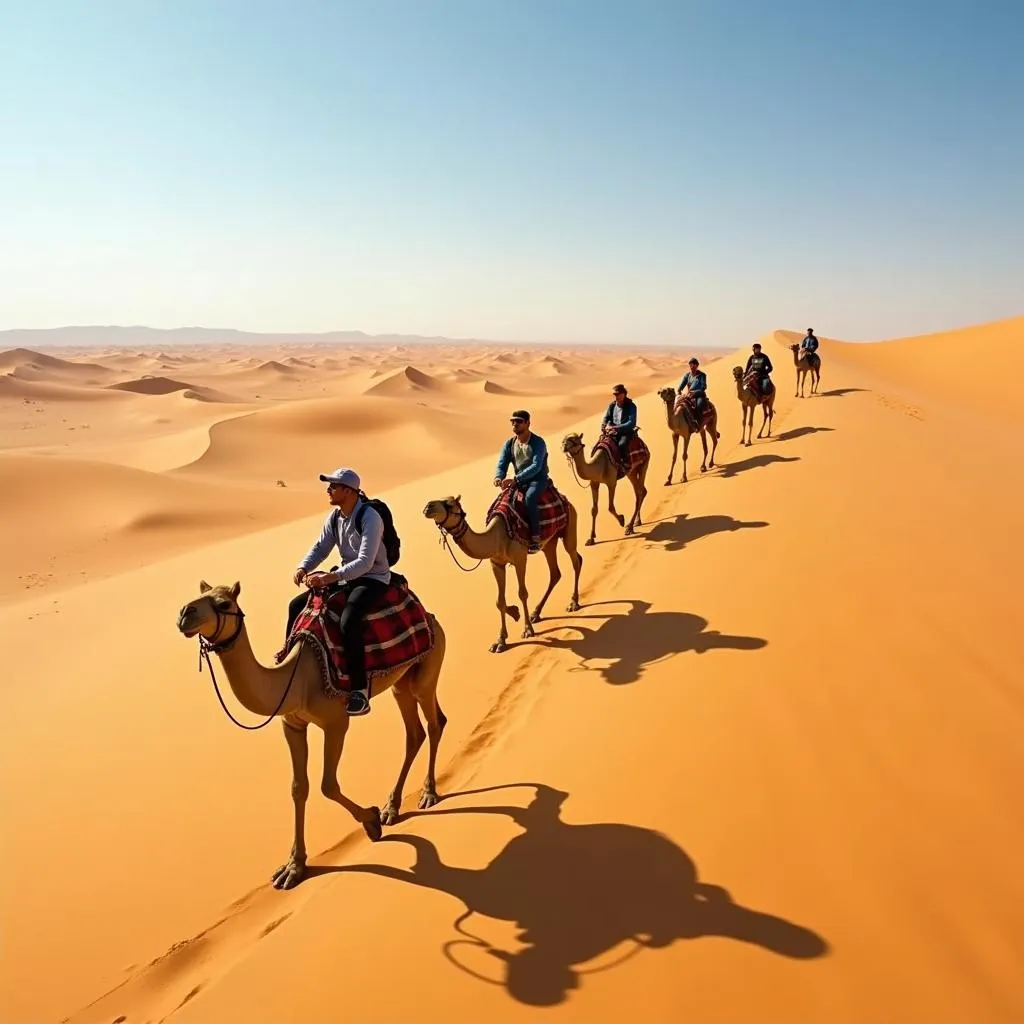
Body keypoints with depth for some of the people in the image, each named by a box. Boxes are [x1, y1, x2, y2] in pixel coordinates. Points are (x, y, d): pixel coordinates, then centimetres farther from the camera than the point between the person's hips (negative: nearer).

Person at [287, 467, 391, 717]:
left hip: (373, 578, -9)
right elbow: (320, 548, 7)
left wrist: (330, 577, -40)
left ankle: (360, 690, -28)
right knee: (297, 605, 3)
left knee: (348, 622, -34)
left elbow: (365, 562, -30)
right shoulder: (334, 517, 3)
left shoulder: (370, 518, -22)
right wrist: (302, 568, -14)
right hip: (346, 575, 9)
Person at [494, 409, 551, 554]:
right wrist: (498, 477, -26)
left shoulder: (538, 442, -12)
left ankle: (535, 539, -33)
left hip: (538, 479, -6)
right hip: (519, 481, 6)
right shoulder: (509, 444, 6)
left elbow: (536, 466, -25)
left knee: (529, 498, -36)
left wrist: (516, 479, -36)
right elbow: (502, 464, -1)